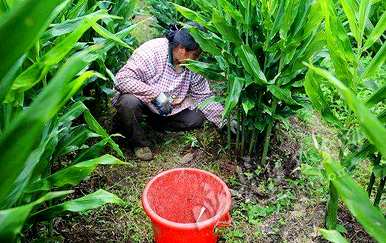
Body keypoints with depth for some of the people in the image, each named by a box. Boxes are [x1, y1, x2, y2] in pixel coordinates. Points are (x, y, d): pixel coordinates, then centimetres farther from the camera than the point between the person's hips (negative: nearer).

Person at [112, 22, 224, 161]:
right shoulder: (151, 51, -27)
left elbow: (204, 96, -3)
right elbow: (121, 80, -33)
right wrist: (157, 94, -38)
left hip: (169, 109, 5)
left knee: (196, 118, -13)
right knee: (128, 103, -37)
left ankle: (155, 123, 8)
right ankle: (140, 143, -10)